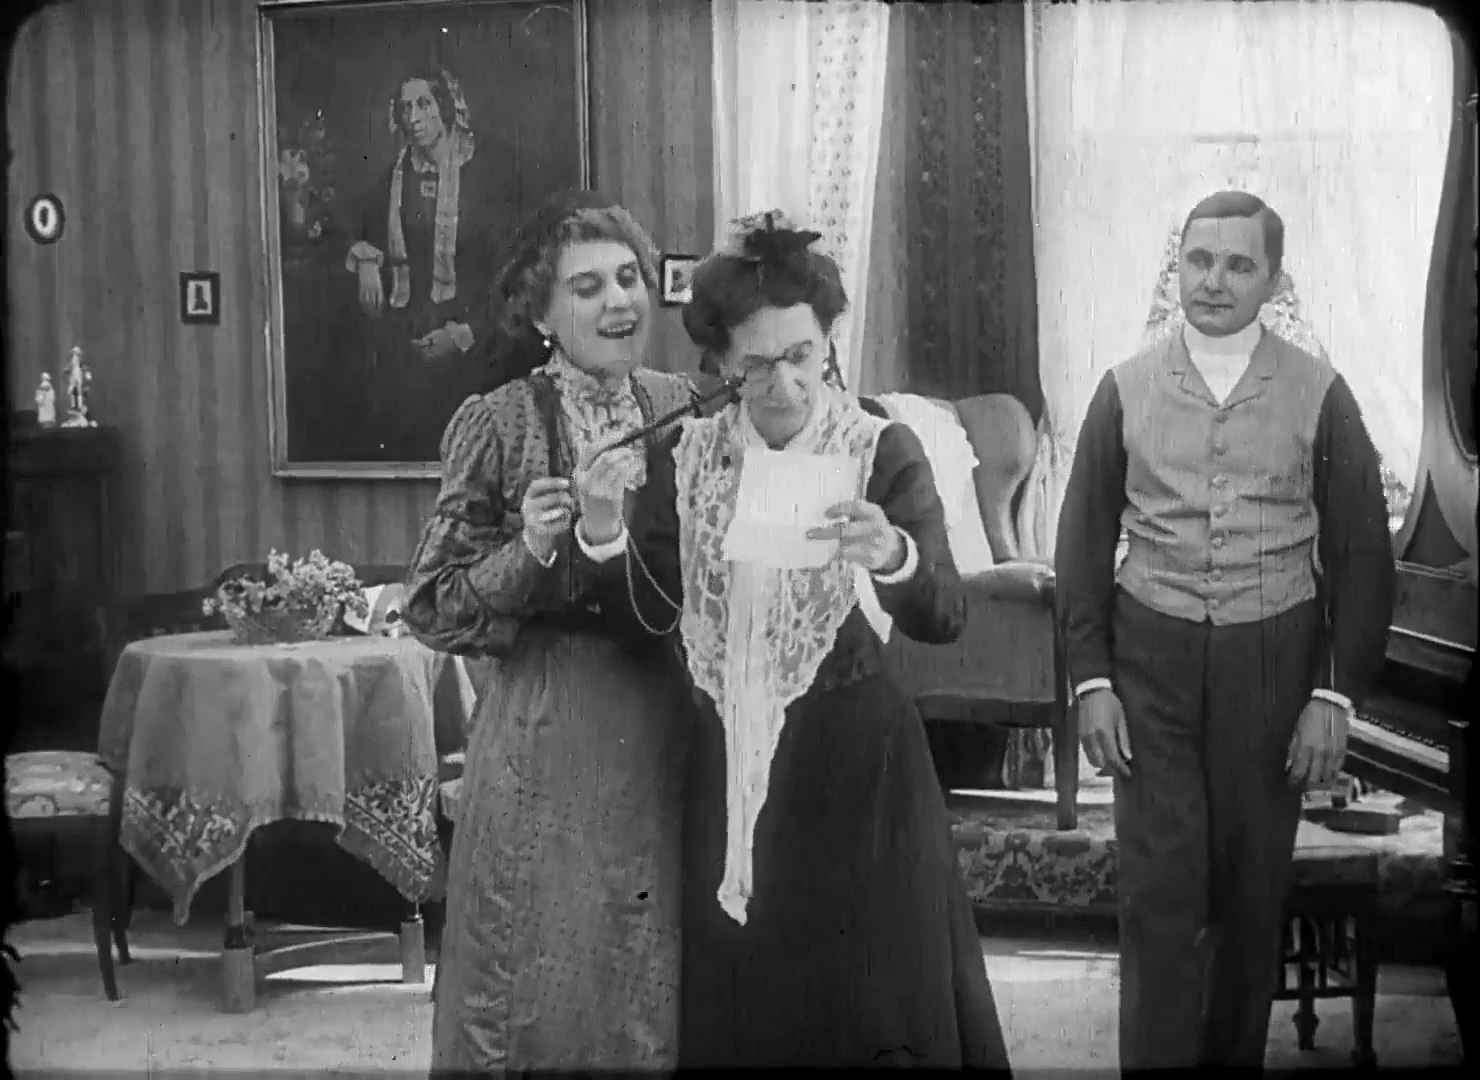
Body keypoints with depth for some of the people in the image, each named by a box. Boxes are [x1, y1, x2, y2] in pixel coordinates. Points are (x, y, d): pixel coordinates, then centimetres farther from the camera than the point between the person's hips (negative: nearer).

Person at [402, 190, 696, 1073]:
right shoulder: (496, 425, -6)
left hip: (671, 729, 4)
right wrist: (526, 553, -18)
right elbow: (434, 610, -4)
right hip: (546, 742, -3)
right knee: (544, 987, 3)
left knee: (660, 989, 11)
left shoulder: (684, 409, 4)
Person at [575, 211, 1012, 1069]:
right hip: (730, 764, 3)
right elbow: (655, 613, -2)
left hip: (858, 762, -3)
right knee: (740, 1014, 10)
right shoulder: (685, 458, 1)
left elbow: (947, 616, -19)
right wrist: (605, 535, -20)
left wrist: (891, 557, -39)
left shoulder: (884, 452, -9)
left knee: (877, 1007, 2)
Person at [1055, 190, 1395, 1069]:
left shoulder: (1320, 395, 0)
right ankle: (1156, 1056, 5)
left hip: (1273, 663, 0)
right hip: (1152, 663, 0)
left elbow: (1362, 556, 1)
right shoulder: (1126, 391, 4)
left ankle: (1235, 1054, 22)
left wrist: (1336, 695, -4)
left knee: (1253, 889, 8)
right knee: (1159, 889, -2)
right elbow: (1085, 543, 7)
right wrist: (1091, 679, 0)